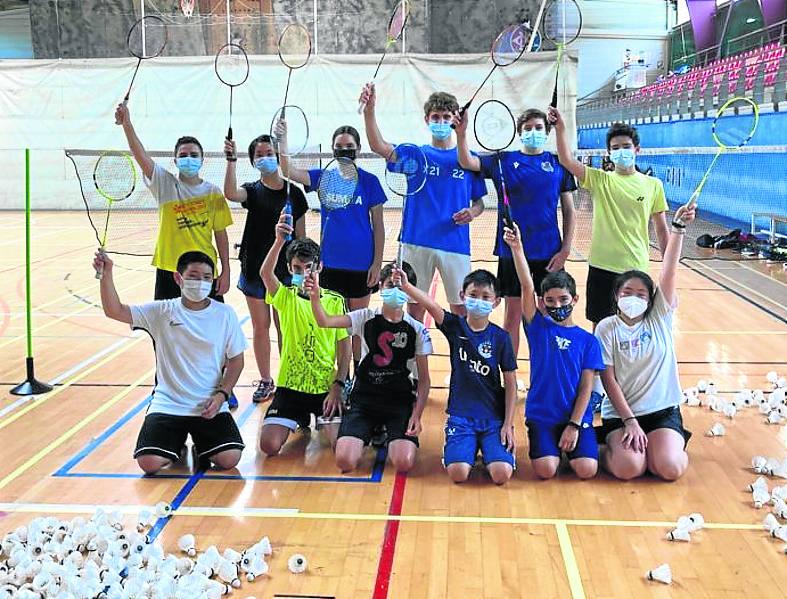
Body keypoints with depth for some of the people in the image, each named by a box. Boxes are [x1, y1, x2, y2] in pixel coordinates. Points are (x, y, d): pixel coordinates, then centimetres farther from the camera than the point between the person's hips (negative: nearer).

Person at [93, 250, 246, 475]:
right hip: (167, 405, 0)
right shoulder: (162, 312, -2)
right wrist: (106, 275, -24)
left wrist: (222, 395, -9)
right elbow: (114, 311, -10)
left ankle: (201, 444, 18)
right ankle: (176, 441, 19)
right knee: (149, 463, -17)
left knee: (229, 459, -19)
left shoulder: (225, 314, -1)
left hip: (210, 407, 0)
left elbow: (236, 359, 4)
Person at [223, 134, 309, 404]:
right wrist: (231, 161, -31)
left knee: (284, 328, 6)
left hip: (285, 269, -1)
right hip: (254, 268, 1)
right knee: (260, 327, 8)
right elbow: (230, 194, -23)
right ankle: (265, 381, 20)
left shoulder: (293, 192, 0)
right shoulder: (253, 190, 1)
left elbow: (301, 235, 3)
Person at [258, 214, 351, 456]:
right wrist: (279, 240, -39)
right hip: (290, 385, 1)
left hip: (326, 386, 0)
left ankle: (323, 421, 20)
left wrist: (338, 386, -8)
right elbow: (265, 273, -22)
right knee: (269, 445, -12)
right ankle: (301, 419, 21)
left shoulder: (335, 300, 2)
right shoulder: (285, 297, -1)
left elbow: (344, 346, 2)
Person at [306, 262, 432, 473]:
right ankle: (370, 432, 18)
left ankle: (390, 436, 15)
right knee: (345, 461, -17)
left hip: (400, 402, 0)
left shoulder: (417, 330, -2)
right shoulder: (366, 318, -1)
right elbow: (324, 322, -16)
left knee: (404, 463, -22)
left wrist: (417, 415, -10)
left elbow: (424, 379, 1)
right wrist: (315, 296, -35)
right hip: (364, 399, 1)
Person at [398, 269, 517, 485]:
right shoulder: (455, 326, -1)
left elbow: (510, 383, 2)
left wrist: (508, 424, -3)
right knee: (458, 472, -20)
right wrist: (405, 286, -40)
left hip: (494, 418, 0)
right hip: (460, 415, 0)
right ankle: (470, 448, 13)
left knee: (502, 473, -19)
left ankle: (487, 449, 14)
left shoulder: (501, 337, -1)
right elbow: (431, 305, -22)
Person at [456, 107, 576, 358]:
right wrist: (461, 133, -26)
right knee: (513, 313, 5)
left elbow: (569, 211, 6)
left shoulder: (558, 164, 5)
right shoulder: (504, 160, 4)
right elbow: (467, 162, -8)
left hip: (549, 252, 1)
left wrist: (565, 249, -3)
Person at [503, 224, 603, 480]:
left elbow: (586, 387, 1)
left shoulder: (588, 341, 5)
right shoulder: (538, 328, 4)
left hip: (576, 417, 0)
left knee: (587, 470, -18)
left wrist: (574, 425, -9)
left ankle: (571, 443, 14)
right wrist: (517, 248, -21)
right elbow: (527, 287, -9)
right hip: (541, 415, 0)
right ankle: (551, 446, 14)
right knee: (545, 470, -19)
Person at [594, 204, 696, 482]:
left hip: (663, 410, 2)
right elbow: (608, 379, -7)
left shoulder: (660, 317, 2)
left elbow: (670, 269, -10)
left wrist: (679, 227, -21)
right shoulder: (607, 328, -3)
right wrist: (630, 421, -15)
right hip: (620, 413, -1)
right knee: (628, 468, -27)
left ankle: (674, 444, 11)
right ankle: (614, 446, 6)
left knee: (670, 468, -23)